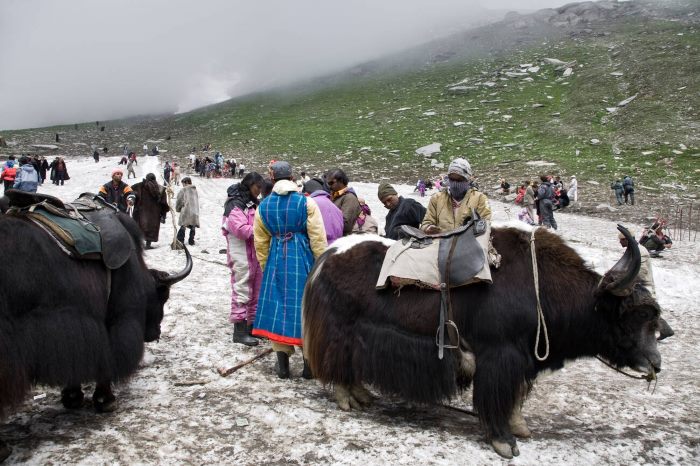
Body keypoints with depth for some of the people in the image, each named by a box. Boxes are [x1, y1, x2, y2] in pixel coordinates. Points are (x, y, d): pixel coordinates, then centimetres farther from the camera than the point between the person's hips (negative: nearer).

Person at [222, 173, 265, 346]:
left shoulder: (253, 203, 17)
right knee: (242, 290, -7)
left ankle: (252, 324, 25)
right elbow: (240, 229, -22)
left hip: (255, 254, 9)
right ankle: (239, 330, -3)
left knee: (256, 290, 14)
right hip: (241, 255, -9)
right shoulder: (235, 204, -11)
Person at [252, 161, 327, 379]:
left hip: (276, 260, 2)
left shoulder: (263, 206, 5)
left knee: (277, 306, 9)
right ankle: (309, 364, 13)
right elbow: (318, 238, -7)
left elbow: (261, 242, 11)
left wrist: (265, 266, 22)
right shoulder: (307, 203, -6)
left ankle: (283, 365, 12)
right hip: (303, 260, -2)